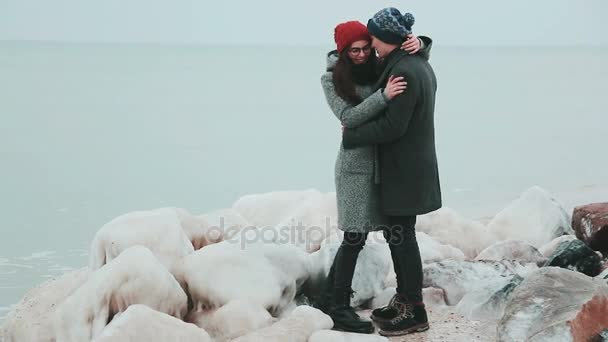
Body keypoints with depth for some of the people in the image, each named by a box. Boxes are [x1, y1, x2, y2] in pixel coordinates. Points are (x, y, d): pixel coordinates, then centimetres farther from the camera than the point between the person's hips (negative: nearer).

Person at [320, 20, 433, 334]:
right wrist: (384, 96, -27)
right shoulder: (331, 79, -5)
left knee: (355, 235, 11)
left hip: (381, 161, 5)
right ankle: (339, 309, 3)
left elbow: (420, 60, 12)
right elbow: (348, 117, -16)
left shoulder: (378, 69, 5)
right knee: (355, 235, -6)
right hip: (356, 163, -5)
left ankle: (331, 298, 23)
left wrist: (418, 43, -10)